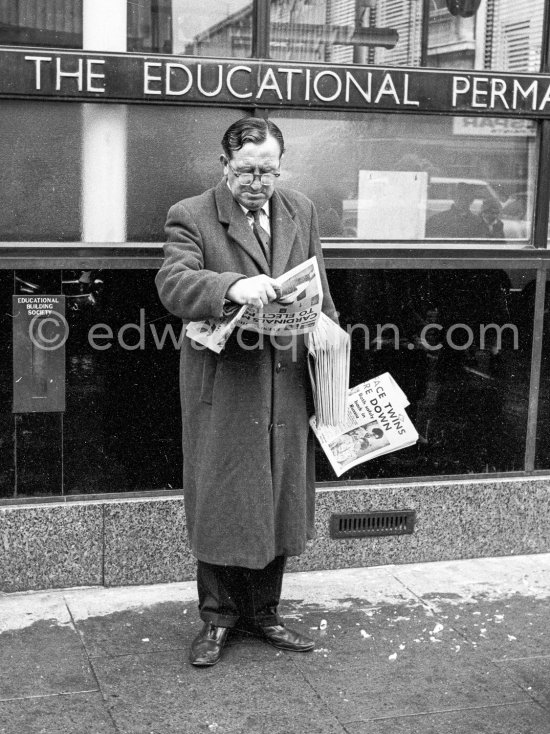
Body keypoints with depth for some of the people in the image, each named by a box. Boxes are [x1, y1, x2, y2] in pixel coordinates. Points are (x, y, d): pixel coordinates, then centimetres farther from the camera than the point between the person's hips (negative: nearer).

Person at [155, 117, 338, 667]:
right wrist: (232, 287, -38)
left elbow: (318, 292, 18)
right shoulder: (191, 217, -5)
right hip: (223, 387, -4)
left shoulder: (301, 212, 10)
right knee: (221, 502, 4)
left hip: (286, 384, 4)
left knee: (279, 499, 12)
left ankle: (262, 613, 28)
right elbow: (172, 283, -22)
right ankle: (218, 616, 21)